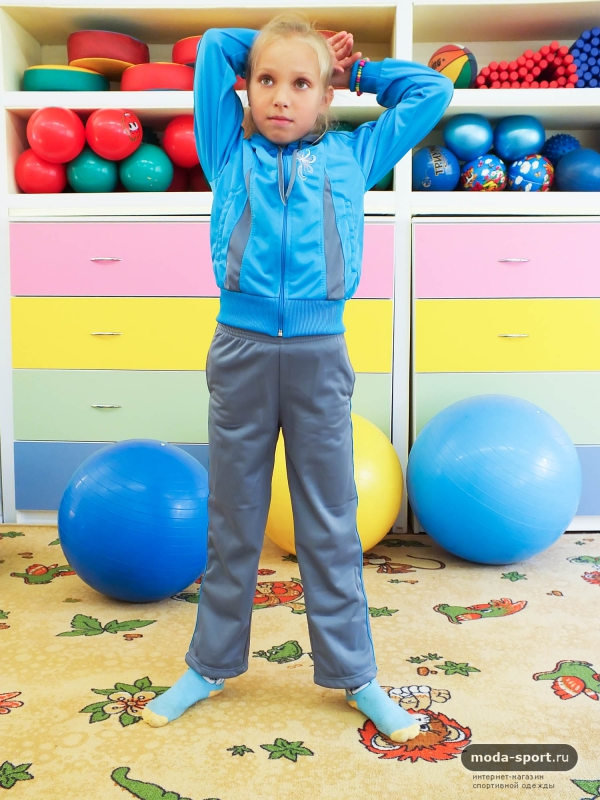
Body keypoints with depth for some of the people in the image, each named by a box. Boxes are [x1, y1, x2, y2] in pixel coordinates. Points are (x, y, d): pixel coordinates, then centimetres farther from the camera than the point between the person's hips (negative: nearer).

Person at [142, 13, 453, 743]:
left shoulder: (351, 156, 11)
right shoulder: (231, 155, 10)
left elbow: (432, 91, 21)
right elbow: (213, 46, 16)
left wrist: (353, 71, 22)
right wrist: (270, 49, 22)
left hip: (320, 357, 0)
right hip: (240, 352, 1)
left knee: (330, 523, 9)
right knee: (232, 519, 12)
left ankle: (352, 674, 23)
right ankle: (211, 665, 28)